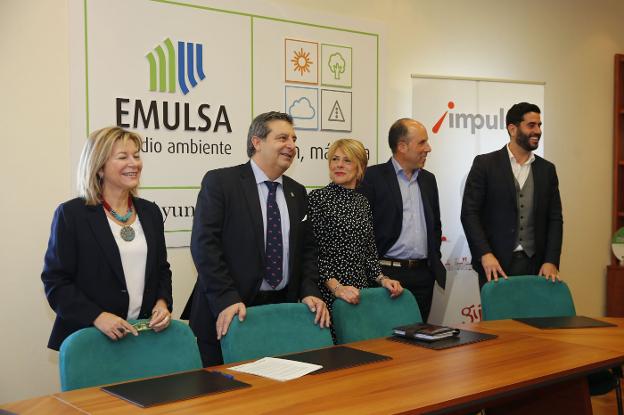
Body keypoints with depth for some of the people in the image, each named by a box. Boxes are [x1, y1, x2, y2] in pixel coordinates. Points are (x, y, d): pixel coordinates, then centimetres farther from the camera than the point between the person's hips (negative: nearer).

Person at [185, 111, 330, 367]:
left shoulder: (297, 192, 13)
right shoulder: (219, 182, -6)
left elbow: (306, 248, 16)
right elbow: (204, 243, -13)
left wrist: (309, 292, 0)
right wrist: (226, 299, -20)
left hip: (282, 308, 5)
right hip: (229, 314, -5)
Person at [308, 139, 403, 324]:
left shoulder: (363, 203, 13)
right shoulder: (318, 197, -5)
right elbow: (312, 251, -10)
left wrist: (382, 279, 0)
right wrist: (335, 286, -20)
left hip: (360, 291, 6)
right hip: (327, 293, -5)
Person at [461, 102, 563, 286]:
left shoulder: (547, 169, 11)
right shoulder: (485, 164, -1)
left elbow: (555, 218, 9)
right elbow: (469, 213, -5)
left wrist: (551, 261, -3)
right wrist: (485, 254, -15)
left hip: (535, 265, 3)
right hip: (496, 264, -3)